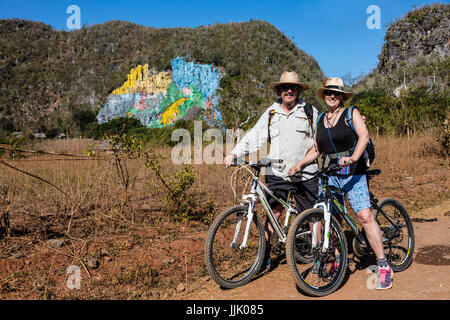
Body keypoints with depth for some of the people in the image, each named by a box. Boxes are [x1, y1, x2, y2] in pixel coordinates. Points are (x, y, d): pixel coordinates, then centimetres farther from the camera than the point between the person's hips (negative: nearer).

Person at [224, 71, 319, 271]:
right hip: (277, 172, 1)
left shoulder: (310, 112, 8)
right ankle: (265, 255, 10)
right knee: (273, 212, 0)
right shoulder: (271, 113, 10)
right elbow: (254, 137, 3)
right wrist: (234, 153, -9)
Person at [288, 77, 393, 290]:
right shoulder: (321, 120, 16)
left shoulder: (351, 113, 2)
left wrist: (353, 158, -30)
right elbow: (317, 149, 20)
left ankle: (383, 266, -7)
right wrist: (299, 164, 8)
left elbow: (364, 136, -13)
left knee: (365, 216, -15)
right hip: (329, 175, 5)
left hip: (353, 174, -5)